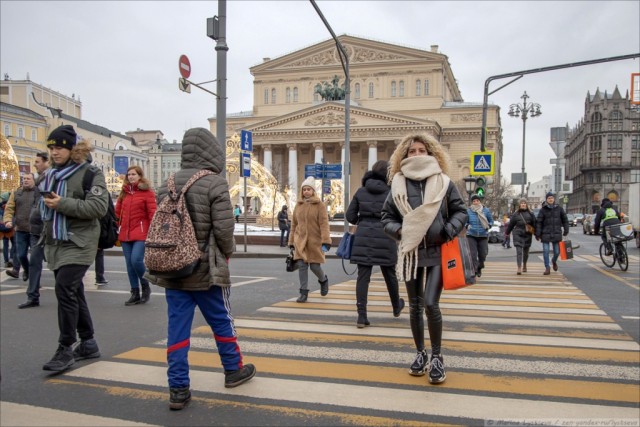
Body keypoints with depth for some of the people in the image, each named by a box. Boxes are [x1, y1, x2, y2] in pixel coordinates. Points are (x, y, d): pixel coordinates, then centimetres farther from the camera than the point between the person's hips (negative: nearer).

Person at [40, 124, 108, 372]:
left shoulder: (90, 173, -7)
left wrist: (63, 203, -21)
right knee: (73, 293, 12)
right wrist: (45, 236, 16)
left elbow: (99, 207, -19)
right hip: (56, 244, 8)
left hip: (78, 244, -8)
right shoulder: (52, 175, 15)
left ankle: (65, 349, -4)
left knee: (65, 289, -15)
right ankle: (88, 343, 23)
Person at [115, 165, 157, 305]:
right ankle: (135, 294, 18)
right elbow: (117, 212, 13)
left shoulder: (147, 192, -3)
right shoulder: (124, 192, 14)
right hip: (125, 234, 6)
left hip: (141, 233, -6)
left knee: (136, 260, -18)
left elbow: (152, 214, -7)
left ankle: (145, 286, 8)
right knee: (129, 264, 7)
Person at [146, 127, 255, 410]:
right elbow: (224, 228, -16)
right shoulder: (215, 183, -13)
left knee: (177, 327, 7)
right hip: (206, 269, -5)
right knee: (221, 320, 13)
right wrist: (227, 253, 3)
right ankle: (233, 370, 31)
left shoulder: (167, 185, 6)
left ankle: (178, 388, 9)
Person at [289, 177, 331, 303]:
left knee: (314, 266, 1)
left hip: (315, 241, -3)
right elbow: (294, 224, 13)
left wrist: (325, 242, -19)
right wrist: (292, 242, 12)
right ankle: (304, 293, 8)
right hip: (301, 241, 3)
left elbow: (324, 224, -11)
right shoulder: (298, 205, 8)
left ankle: (323, 280, 34)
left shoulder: (319, 205, -5)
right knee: (302, 266, -1)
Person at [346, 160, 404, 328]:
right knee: (389, 274, 17)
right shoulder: (391, 192, -2)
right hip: (385, 237, -1)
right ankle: (396, 307, 39)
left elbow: (350, 216, 5)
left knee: (363, 276, 2)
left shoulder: (361, 191, 5)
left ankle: (362, 315, -3)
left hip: (363, 237, 1)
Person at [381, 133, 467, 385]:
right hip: (411, 253, 2)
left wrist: (448, 232, -11)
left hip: (437, 253, -2)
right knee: (415, 306, 11)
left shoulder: (443, 182, -1)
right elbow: (387, 216, 9)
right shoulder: (398, 184, 2)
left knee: (430, 304, -11)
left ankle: (437, 357, 7)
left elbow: (460, 212, 6)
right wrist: (398, 230, -10)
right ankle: (421, 354, 28)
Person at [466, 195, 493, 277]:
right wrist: (467, 226, -6)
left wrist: (488, 226, -4)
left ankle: (479, 268, 32)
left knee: (482, 254, 6)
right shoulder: (468, 211, 0)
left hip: (483, 235, 2)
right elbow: (465, 221, 13)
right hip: (471, 235, -2)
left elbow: (491, 220, 14)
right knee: (473, 254, -10)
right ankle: (474, 270, -6)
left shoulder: (486, 210, 3)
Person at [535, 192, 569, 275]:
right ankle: (547, 268, 7)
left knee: (557, 251, 6)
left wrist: (566, 230, 7)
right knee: (545, 251, -3)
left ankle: (554, 261, 38)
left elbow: (565, 220, 11)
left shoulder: (559, 208, 4)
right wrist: (538, 234, -7)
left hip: (556, 233, 1)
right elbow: (538, 222, -3)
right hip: (546, 233, -1)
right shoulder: (543, 210, -1)